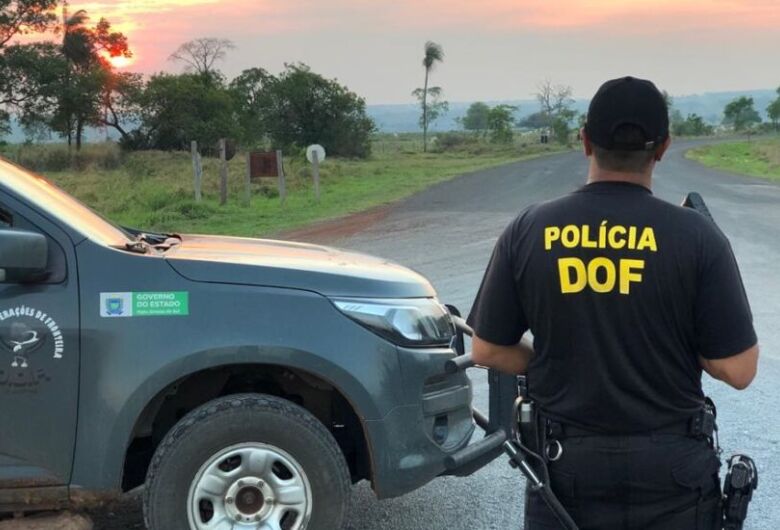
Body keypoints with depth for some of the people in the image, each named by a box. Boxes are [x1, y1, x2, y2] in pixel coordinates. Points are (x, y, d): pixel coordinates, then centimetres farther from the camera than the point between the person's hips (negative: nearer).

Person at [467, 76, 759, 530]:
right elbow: (738, 370, -11)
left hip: (564, 459, 1)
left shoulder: (528, 231, -8)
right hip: (669, 463, -1)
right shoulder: (695, 236, -13)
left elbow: (488, 351, -1)